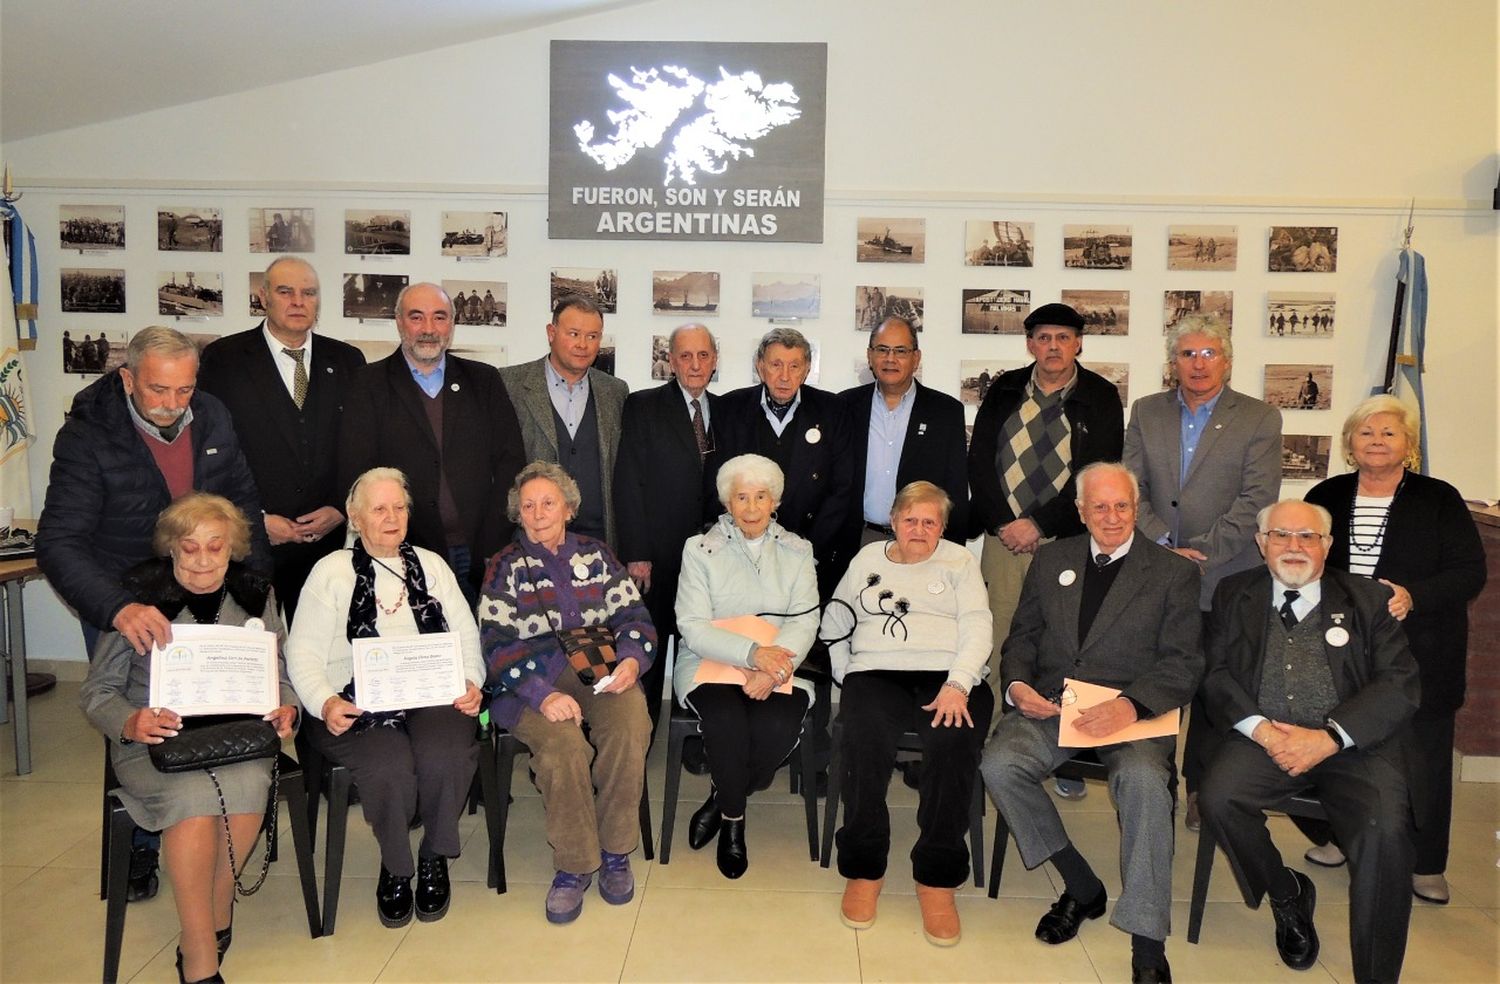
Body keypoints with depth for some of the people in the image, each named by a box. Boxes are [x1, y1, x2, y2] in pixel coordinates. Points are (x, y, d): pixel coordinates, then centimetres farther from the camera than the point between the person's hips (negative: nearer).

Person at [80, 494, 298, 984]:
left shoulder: (255, 594, 7)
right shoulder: (139, 596, -1)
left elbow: (279, 677, 13)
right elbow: (96, 691, 2)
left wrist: (285, 709, -10)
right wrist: (130, 722, -19)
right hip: (154, 741, -2)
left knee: (247, 784, -31)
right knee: (194, 794, -32)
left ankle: (210, 919, -7)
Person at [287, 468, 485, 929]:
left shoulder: (431, 565, 19)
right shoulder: (332, 572, 9)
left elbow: (466, 634, 15)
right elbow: (302, 653, 3)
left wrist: (470, 682, -5)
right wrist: (326, 703, -15)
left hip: (433, 697, 2)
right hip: (359, 706, -2)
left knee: (445, 757, -30)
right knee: (391, 768, -32)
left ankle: (435, 857, -1)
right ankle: (395, 867, 0)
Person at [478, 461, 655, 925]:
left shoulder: (596, 555, 17)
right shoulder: (506, 567, 10)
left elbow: (633, 616, 11)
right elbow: (499, 646, -2)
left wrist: (631, 659, -12)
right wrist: (542, 695, -19)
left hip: (600, 671, 2)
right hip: (533, 681, -1)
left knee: (629, 726, -29)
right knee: (562, 742, -32)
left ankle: (616, 853, -11)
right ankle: (573, 866, -13)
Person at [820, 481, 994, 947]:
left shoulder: (960, 561, 17)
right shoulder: (867, 558, 22)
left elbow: (977, 628, 4)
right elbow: (835, 621, 21)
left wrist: (956, 686, -13)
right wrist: (845, 677, 4)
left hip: (949, 676, 0)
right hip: (878, 673, 1)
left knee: (954, 740, -33)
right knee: (866, 737, -32)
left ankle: (938, 878, -20)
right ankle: (863, 869, -18)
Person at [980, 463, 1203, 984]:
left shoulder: (1174, 572, 6)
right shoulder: (1051, 560, 16)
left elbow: (1183, 663, -2)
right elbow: (1022, 637, 17)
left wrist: (1130, 705, -21)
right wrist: (1016, 684, -6)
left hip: (1134, 711, -3)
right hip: (1051, 705, 3)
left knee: (1144, 780, -34)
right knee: (998, 765, -25)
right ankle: (1081, 887, -5)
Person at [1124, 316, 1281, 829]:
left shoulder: (1259, 419, 1)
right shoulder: (1145, 412, 9)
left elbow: (1256, 502, -8)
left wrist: (1199, 552, -15)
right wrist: (1164, 546, -12)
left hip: (1226, 580, -2)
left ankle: (1202, 789, 22)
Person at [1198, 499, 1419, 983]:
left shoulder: (1369, 599, 10)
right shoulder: (1234, 595, 13)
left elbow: (1401, 684, 0)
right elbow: (1216, 674, 6)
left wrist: (1329, 737, -14)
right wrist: (1260, 728, -13)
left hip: (1353, 742, -1)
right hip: (1263, 736, 1)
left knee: (1386, 830, -28)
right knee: (1216, 798, -26)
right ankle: (1288, 894, 4)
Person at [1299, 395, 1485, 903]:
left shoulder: (1439, 500, 2)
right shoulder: (1326, 497, 9)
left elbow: (1470, 572, -3)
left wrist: (1413, 596, -19)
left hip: (1419, 659, -2)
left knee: (1420, 759, 3)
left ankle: (1426, 865, 21)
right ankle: (1337, 837, 29)